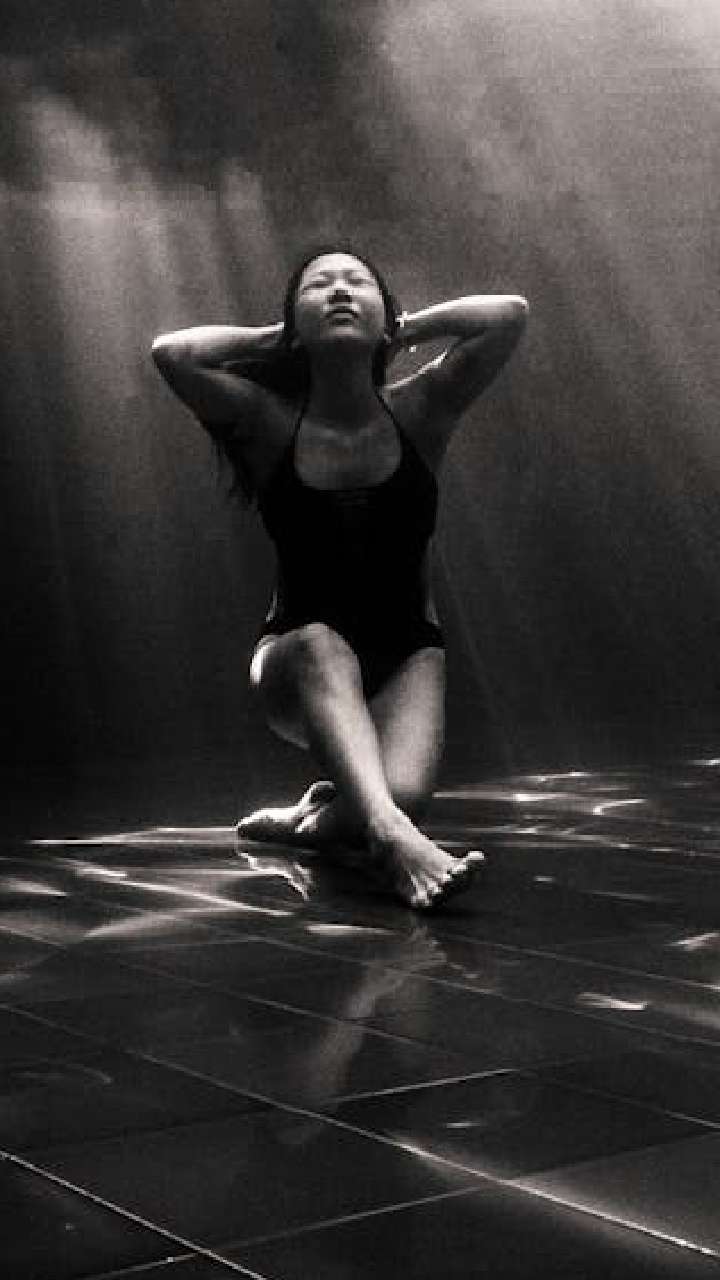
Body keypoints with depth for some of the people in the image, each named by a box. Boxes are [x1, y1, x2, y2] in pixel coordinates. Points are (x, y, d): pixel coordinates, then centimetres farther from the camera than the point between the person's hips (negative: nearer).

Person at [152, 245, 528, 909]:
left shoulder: (416, 412, -5)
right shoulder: (271, 424, -7)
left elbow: (509, 313, -16)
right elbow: (171, 352, -22)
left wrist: (406, 326, -3)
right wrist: (272, 336, -7)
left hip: (406, 656, 1)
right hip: (298, 666, -1)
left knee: (403, 793, -28)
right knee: (319, 645, -38)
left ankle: (307, 821, 6)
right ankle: (387, 832, -50)